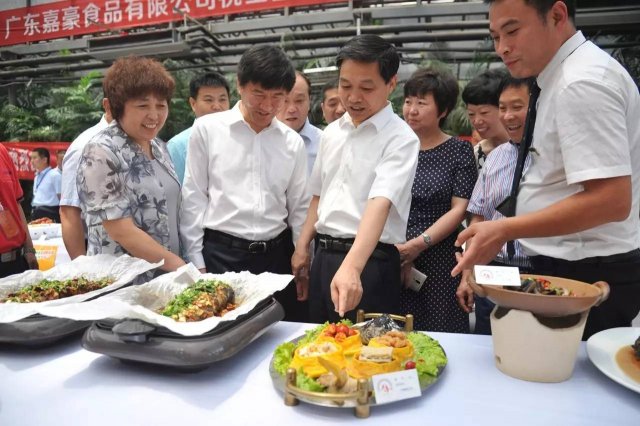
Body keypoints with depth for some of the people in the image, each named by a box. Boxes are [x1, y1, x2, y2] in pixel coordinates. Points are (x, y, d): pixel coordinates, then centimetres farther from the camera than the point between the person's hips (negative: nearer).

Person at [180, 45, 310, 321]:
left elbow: (299, 208, 10)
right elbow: (193, 199, 1)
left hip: (277, 255, 3)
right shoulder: (207, 128, -1)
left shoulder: (293, 142, 5)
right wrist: (196, 262, -1)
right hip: (221, 254, -2)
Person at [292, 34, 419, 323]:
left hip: (369, 262, -6)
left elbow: (380, 204, -27)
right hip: (324, 255, 7)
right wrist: (302, 247, 10)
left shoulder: (400, 139, -12)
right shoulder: (332, 132, 9)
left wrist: (351, 267, -39)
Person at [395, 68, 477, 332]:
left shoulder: (459, 150, 2)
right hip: (394, 258, 2)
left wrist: (419, 244, -13)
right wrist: (395, 249, -7)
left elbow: (459, 209, -4)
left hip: (440, 260, -1)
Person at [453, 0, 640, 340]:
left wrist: (505, 230, -24)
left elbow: (612, 199, -25)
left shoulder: (582, 81, -19)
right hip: (569, 269, 9)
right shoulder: (564, 75, 11)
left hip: (586, 275, -9)